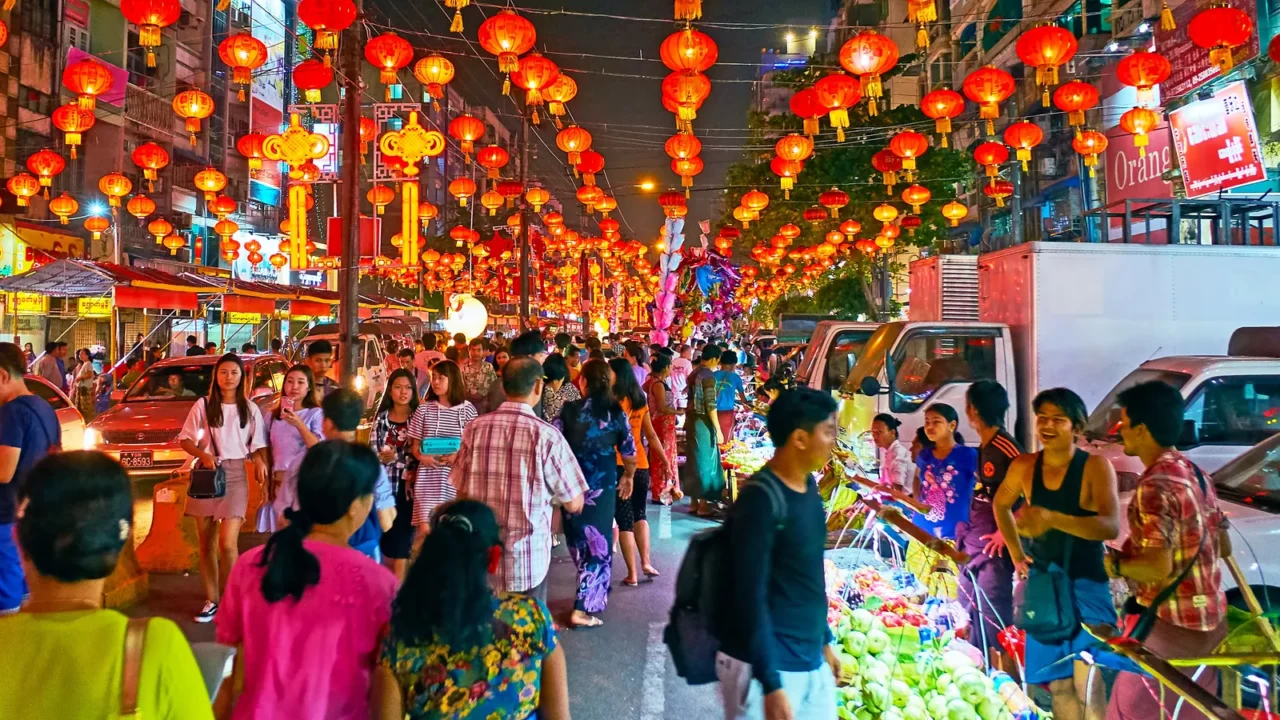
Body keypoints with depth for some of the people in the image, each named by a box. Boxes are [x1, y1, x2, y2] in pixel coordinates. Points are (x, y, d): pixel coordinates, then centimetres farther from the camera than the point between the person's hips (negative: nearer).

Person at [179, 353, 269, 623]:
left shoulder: (250, 409, 5)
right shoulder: (202, 405, 3)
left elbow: (258, 445, 5)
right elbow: (185, 439, 5)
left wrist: (260, 461, -16)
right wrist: (203, 454, -14)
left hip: (235, 475, -1)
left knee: (227, 543, -11)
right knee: (206, 542, 8)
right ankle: (211, 600, 19)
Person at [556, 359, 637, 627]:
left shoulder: (569, 410, -6)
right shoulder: (617, 413, -6)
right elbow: (629, 454, -1)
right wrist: (628, 476, 18)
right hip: (602, 487, -2)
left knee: (579, 540, 21)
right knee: (597, 544, 7)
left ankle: (590, 592, 37)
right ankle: (582, 608, 3)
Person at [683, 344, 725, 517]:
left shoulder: (694, 373, 10)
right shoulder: (708, 376, -15)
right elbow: (710, 405, -19)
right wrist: (718, 429, -16)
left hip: (691, 420, 8)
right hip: (703, 422, -8)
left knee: (694, 458, 13)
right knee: (705, 460, -1)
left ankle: (694, 501, 21)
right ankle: (703, 505, 3)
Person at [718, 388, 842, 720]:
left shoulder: (809, 487, 5)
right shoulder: (761, 498, -19)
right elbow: (750, 595, -21)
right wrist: (770, 683, -21)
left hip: (812, 662, 8)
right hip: (765, 666, -8)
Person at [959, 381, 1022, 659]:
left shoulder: (1005, 447, -14)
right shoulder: (981, 450, 14)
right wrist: (961, 535, 17)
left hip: (993, 547, -10)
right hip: (971, 546, 10)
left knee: (992, 621, -5)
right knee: (968, 621, 16)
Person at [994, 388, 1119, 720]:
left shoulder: (1096, 467, -15)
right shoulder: (1024, 466, -3)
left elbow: (1111, 527, -28)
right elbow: (1000, 505, 17)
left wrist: (1051, 518, -40)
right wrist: (1015, 553, 12)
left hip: (1085, 583, -4)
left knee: (1087, 680, -13)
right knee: (1057, 679, 15)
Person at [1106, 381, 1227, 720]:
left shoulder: (1155, 487, -23)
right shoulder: (1195, 474, 7)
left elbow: (1158, 567, -28)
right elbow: (1221, 544, 17)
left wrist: (1116, 564, -11)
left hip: (1174, 628, -9)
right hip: (1210, 621, 9)